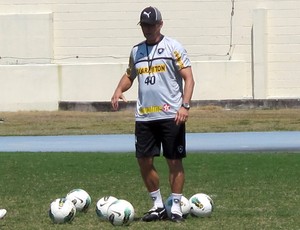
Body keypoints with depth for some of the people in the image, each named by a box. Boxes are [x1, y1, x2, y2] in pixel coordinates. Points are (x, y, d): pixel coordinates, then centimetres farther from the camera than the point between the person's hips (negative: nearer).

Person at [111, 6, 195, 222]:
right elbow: (129, 75, 26)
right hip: (144, 116, 5)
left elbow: (188, 77, -7)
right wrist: (119, 90, 3)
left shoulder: (173, 47, -3)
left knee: (175, 160, -1)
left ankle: (176, 207, 7)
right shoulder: (136, 50, 13)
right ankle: (158, 205, 18)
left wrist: (185, 105, -20)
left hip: (170, 115, -5)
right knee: (144, 161, 5)